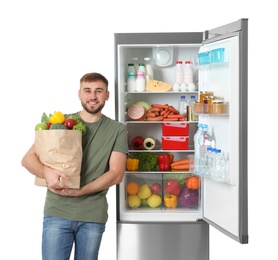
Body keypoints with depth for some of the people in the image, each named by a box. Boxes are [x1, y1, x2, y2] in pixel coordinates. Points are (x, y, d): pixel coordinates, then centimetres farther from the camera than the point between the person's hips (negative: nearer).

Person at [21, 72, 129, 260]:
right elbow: (28, 158, 1)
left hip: (93, 216, 0)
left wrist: (78, 191, -16)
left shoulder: (117, 130, 3)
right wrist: (46, 171, -22)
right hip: (57, 213, 0)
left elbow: (116, 174, -5)